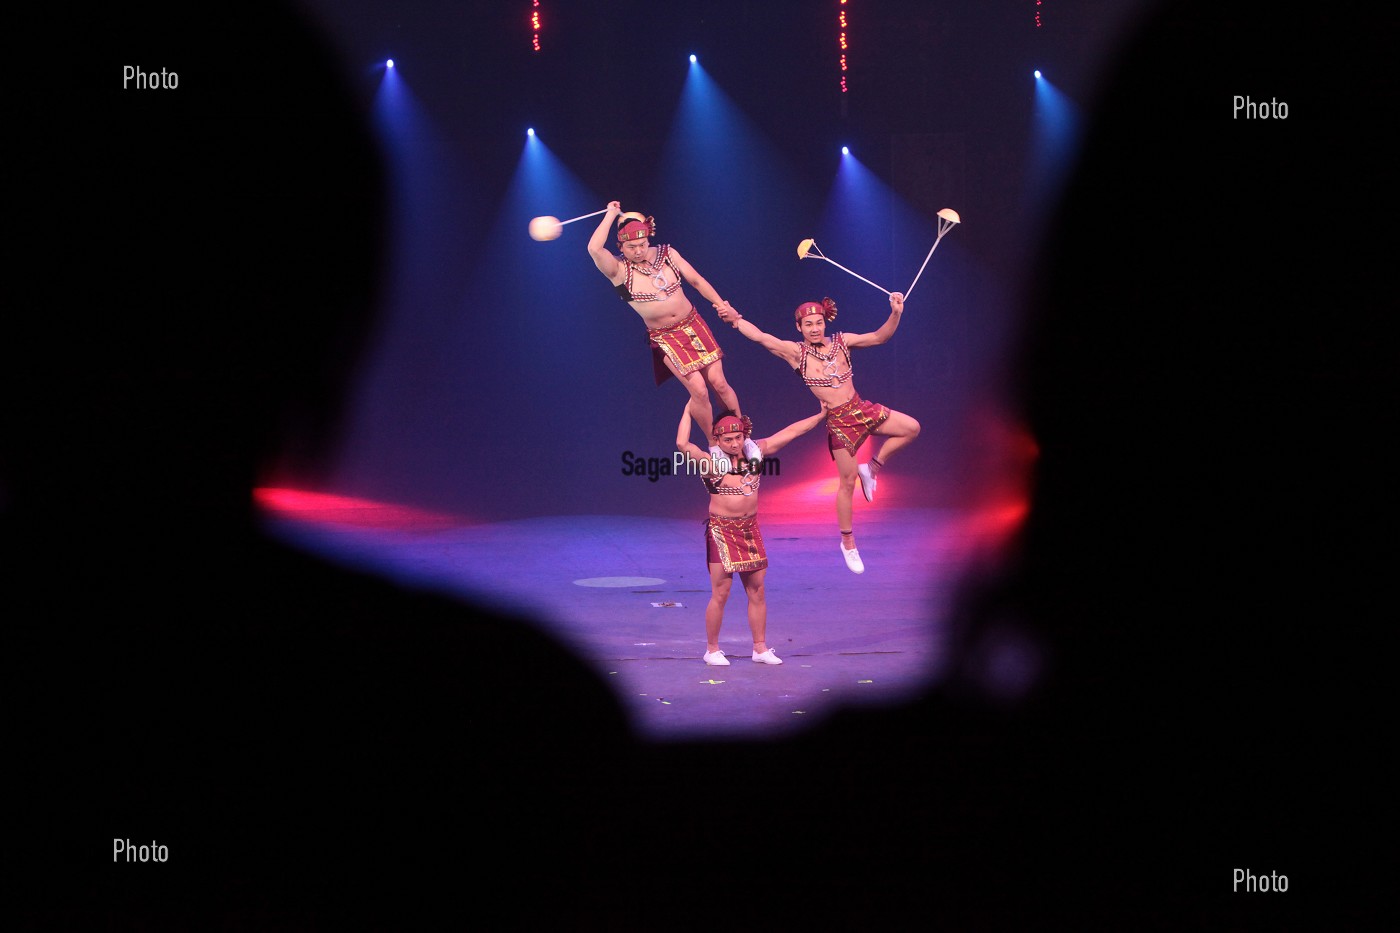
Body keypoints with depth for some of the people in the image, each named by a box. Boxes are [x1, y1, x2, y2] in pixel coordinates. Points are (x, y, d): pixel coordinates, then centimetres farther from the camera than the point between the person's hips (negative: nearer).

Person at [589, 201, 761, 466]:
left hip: (693, 324, 3)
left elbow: (697, 281, 5)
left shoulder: (667, 254, -3)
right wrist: (611, 214, -22)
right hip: (665, 337, -3)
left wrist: (722, 305, -2)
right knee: (698, 389, -13)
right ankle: (714, 446, 9)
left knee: (718, 382, -1)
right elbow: (594, 249, -32)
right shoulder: (619, 270, -14)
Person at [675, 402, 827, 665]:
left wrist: (821, 415, 12)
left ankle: (760, 648, 16)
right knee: (721, 593, -3)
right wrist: (688, 412, -14)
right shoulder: (710, 463, -11)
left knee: (757, 591, 7)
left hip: (750, 529, 5)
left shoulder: (755, 452, 3)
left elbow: (790, 432, 8)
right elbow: (682, 444, -27)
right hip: (722, 531, -5)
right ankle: (712, 650, 8)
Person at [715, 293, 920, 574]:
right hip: (838, 421, -4)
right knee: (848, 481, 2)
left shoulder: (842, 342, 3)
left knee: (911, 428, -1)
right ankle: (848, 543, 18)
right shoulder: (796, 352, -7)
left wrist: (896, 313, -15)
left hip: (862, 410, 4)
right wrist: (735, 319, -30)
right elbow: (760, 337, -16)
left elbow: (879, 337, 1)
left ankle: (872, 468, 15)